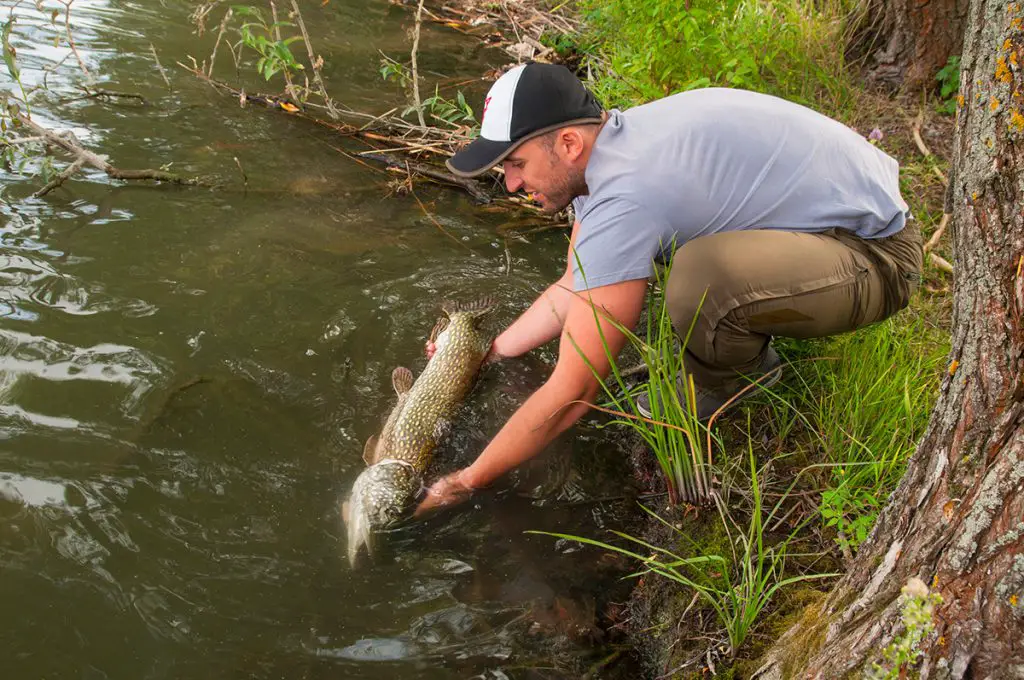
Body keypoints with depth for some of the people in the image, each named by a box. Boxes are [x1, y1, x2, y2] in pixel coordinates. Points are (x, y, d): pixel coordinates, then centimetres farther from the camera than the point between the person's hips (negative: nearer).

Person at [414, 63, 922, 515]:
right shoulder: (608, 148, 0)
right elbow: (574, 289, 16)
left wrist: (463, 485, -16)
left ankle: (727, 388, -2)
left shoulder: (622, 199, -29)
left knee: (701, 280, -35)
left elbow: (570, 398, -25)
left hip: (876, 257, -9)